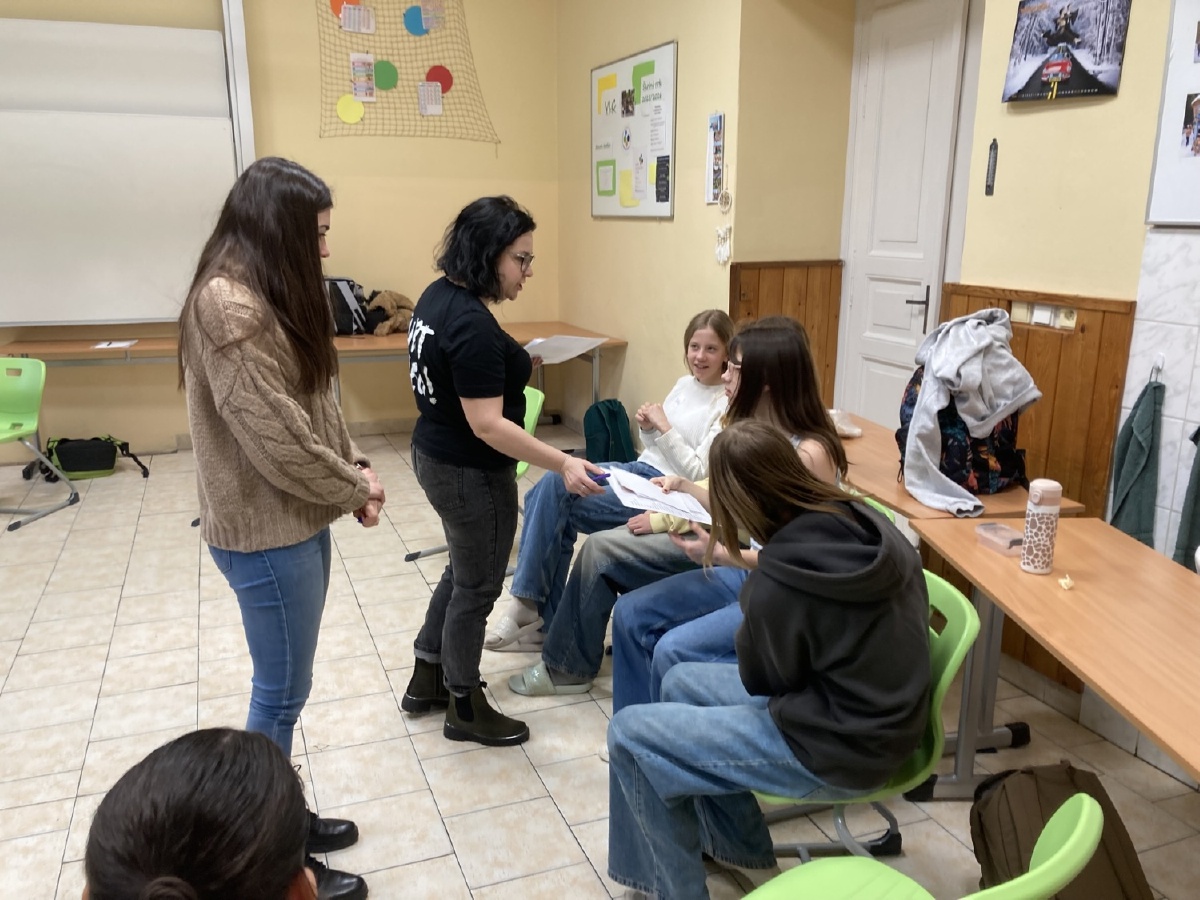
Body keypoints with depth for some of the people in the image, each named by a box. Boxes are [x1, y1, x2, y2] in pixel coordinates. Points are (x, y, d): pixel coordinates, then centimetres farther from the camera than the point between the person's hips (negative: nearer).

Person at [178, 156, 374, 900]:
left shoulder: (270, 295, 12)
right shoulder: (229, 305, -21)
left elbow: (312, 401, 14)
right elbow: (274, 436, -24)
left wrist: (353, 465, 0)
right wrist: (354, 490, -11)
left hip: (296, 520, 10)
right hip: (266, 532, -10)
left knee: (284, 687, 20)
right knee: (282, 693, 4)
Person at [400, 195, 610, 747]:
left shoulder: (438, 296, 3)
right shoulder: (473, 325, -28)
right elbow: (487, 424, -30)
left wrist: (510, 363, 14)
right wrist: (562, 463, -32)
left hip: (435, 455, 10)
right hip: (470, 472, -10)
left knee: (462, 570, 25)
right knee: (478, 586, 8)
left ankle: (425, 681, 39)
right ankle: (464, 709, 27)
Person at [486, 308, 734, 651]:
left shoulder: (728, 404, -9)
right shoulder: (684, 384, 14)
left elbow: (699, 475, -14)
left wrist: (665, 428, -17)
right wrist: (647, 428, -1)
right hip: (640, 469, 8)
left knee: (556, 508, -21)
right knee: (550, 486, -16)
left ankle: (532, 608, -5)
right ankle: (537, 616, -11)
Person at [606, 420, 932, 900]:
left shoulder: (779, 585, -29)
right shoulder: (867, 522, -8)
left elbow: (758, 679, -10)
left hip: (840, 748, -8)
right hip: (879, 715, 9)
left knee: (629, 733, -4)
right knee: (681, 683, 19)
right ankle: (733, 842, 33)